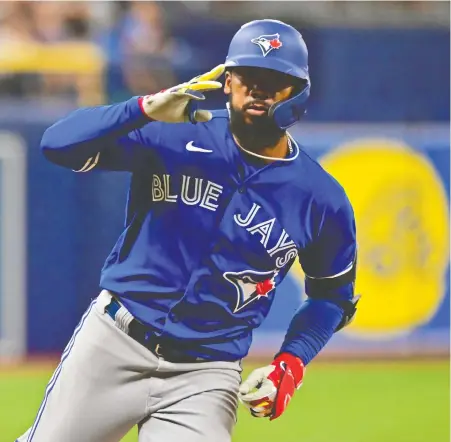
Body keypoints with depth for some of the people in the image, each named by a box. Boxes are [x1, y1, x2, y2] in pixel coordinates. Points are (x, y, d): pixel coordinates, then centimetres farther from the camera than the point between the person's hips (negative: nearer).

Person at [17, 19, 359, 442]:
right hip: (112, 344, 0)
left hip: (204, 377, 0)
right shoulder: (174, 137, -6)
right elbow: (58, 144, -16)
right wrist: (147, 109, -29)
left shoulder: (322, 200, -1)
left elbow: (333, 294, 14)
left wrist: (290, 365, -3)